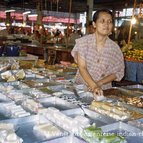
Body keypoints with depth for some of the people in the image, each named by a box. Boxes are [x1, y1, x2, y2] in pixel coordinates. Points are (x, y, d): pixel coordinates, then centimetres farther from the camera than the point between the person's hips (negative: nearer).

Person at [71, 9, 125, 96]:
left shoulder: (115, 47, -3)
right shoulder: (83, 41, -6)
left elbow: (118, 72, 2)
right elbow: (82, 68, -11)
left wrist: (99, 83, -10)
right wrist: (94, 86, -24)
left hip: (104, 90, 0)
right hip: (81, 87, 1)